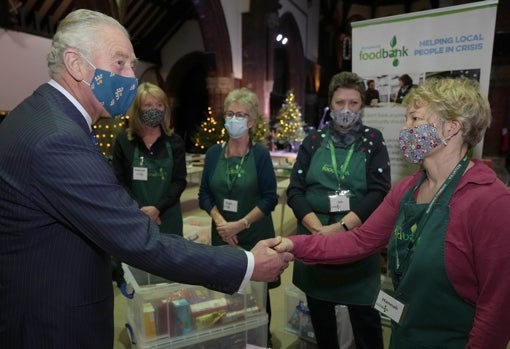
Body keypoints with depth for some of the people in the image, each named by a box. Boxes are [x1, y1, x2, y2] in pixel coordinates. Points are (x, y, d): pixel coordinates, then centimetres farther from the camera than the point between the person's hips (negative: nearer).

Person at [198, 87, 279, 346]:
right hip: (222, 236, 3)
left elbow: (270, 198, -10)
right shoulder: (213, 153, 1)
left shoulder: (260, 154, -8)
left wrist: (240, 224, -16)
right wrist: (220, 222, -12)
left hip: (255, 236, -3)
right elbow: (204, 194, 3)